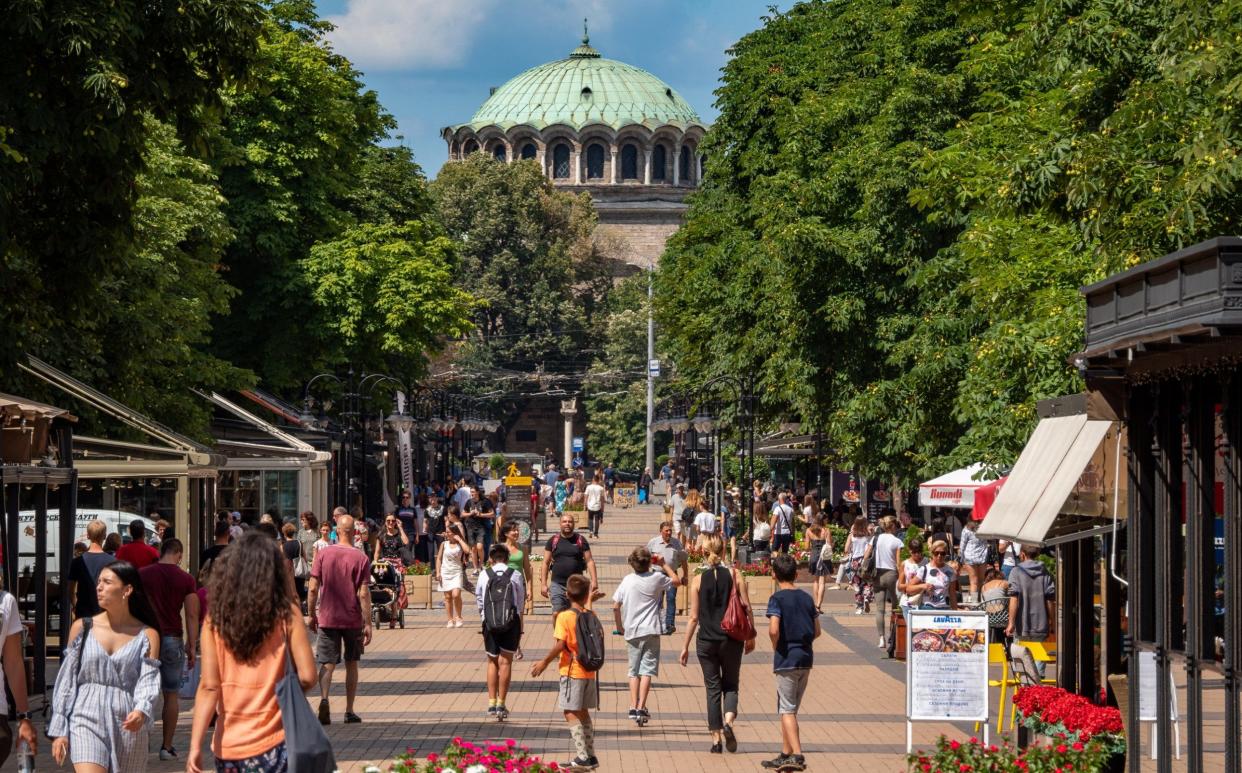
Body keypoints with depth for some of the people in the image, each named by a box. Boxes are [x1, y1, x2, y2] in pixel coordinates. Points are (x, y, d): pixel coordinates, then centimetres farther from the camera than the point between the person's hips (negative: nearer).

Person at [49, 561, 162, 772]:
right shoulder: (82, 628, 8)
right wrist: (59, 730, 3)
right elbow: (66, 679, 9)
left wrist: (141, 711, -27)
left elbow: (149, 681, -6)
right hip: (87, 719, 0)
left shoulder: (147, 636, 4)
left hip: (128, 725, 0)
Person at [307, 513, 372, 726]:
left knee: (327, 663, 3)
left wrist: (311, 615, 7)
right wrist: (368, 624, -7)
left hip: (327, 618, 0)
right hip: (353, 620, 0)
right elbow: (363, 594, -11)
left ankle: (324, 698, -23)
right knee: (351, 664, 14)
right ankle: (349, 711, 17)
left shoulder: (323, 554, -4)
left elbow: (313, 589, -4)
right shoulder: (361, 558, -8)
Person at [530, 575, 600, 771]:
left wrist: (545, 662, -6)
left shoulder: (564, 616, -13)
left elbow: (560, 644, -18)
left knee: (571, 713, -4)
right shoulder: (592, 615, 3)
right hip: (589, 672, 6)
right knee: (583, 713, 16)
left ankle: (582, 757, -10)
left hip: (572, 672, -6)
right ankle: (590, 756, 18)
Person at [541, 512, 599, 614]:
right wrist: (543, 584, 0)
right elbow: (546, 563, 6)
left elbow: (589, 561, 2)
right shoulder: (553, 541, 5)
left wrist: (594, 580, -9)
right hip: (557, 584, -1)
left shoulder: (580, 540, 5)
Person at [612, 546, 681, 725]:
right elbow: (676, 581, 15)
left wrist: (619, 627, 12)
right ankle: (641, 708, -12)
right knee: (647, 670, -2)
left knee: (634, 671, 11)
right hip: (651, 630, -2)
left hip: (631, 632, 2)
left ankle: (633, 707, 5)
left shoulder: (627, 580, 0)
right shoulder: (657, 578, -4)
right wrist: (664, 564, 19)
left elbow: (616, 606, -1)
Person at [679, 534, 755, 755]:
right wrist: (750, 637, 10)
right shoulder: (734, 575, -3)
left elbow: (694, 617, -3)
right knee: (730, 684, 12)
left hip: (706, 641, 0)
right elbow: (747, 608, -3)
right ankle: (728, 721, -15)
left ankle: (716, 738, 5)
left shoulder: (698, 580, -3)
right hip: (731, 639, 0)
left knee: (713, 688, 8)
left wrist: (685, 646, 5)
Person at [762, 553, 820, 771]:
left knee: (787, 710, -3)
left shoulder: (777, 599, -11)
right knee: (791, 709, 16)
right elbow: (817, 631, 10)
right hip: (806, 657, 6)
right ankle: (786, 755, 22)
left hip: (786, 658, -6)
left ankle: (797, 755, -13)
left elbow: (774, 630, -23)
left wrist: (775, 647, -5)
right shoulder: (807, 598, 8)